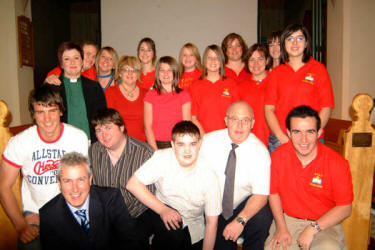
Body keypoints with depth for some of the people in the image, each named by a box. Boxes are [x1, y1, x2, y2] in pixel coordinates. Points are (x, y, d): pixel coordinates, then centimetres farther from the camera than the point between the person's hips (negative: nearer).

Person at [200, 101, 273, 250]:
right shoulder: (208, 141, -9)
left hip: (245, 206, 0)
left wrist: (240, 220, -30)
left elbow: (261, 194, -17)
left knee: (262, 218, -28)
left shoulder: (260, 151, -13)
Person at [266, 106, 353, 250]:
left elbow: (345, 208, -8)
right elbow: (273, 192, 3)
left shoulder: (337, 164, -14)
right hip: (288, 219, 2)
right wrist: (281, 227, -7)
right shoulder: (279, 155, -7)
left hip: (324, 223, -2)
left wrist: (312, 229, -17)